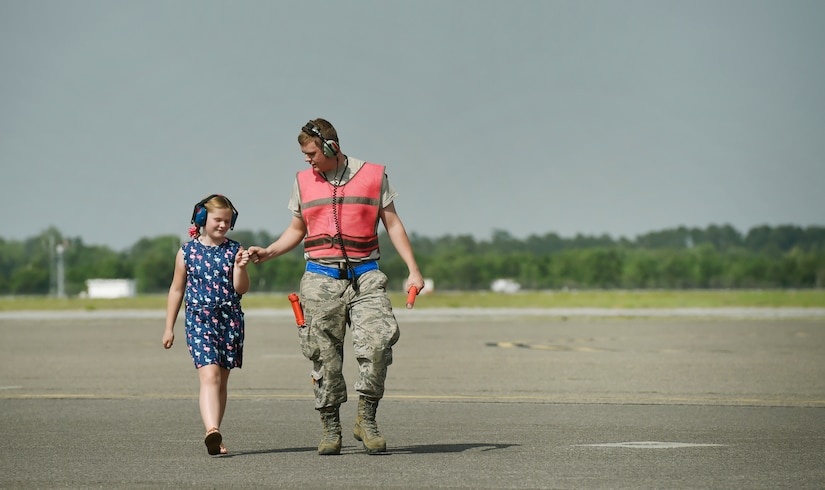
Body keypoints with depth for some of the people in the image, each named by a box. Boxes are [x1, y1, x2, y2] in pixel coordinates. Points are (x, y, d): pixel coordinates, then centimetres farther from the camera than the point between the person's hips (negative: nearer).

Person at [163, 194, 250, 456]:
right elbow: (177, 289, 9)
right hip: (199, 321, -3)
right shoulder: (188, 251, 3)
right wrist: (169, 327, 10)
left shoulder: (234, 250, 5)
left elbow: (241, 289, 0)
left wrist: (240, 267, -18)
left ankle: (214, 437, 17)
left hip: (230, 321, 3)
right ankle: (212, 431, -35)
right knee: (210, 375, -19)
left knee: (221, 380, 9)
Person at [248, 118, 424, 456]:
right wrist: (268, 252, 4)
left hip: (364, 275, -2)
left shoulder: (373, 175, 6)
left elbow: (393, 224, 8)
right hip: (321, 277, 2)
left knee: (378, 342, -19)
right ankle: (330, 428, 9)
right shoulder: (303, 181, 12)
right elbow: (297, 229, 21)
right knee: (324, 355, -1)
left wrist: (413, 270, 1)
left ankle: (366, 419, -6)